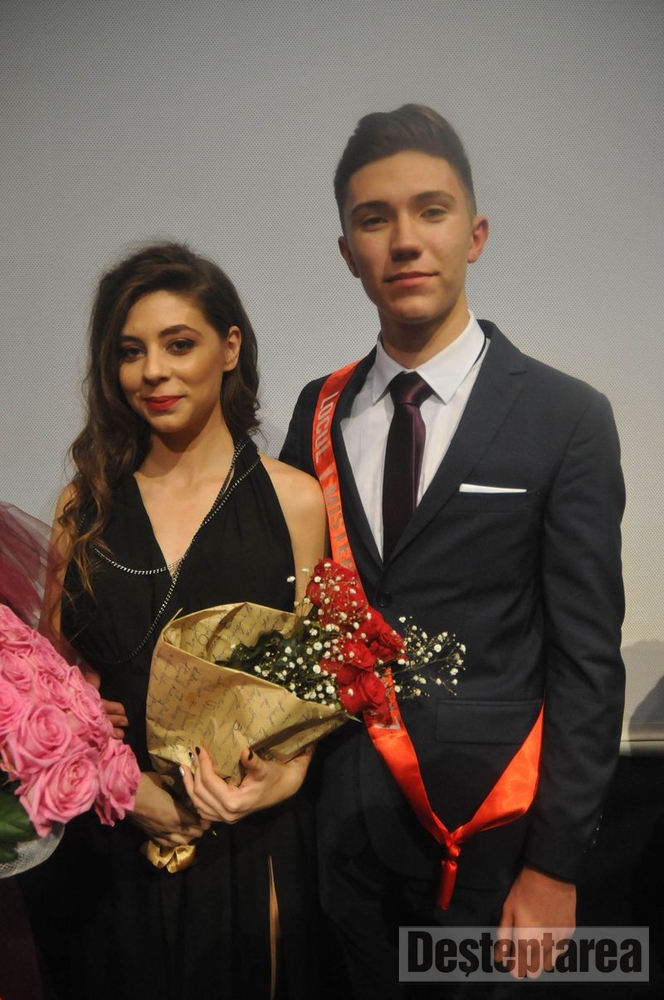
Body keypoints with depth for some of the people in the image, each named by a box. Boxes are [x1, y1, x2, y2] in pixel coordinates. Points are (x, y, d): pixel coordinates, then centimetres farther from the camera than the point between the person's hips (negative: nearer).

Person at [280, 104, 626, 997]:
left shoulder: (566, 419, -11)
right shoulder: (318, 412, 1)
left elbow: (587, 658, -10)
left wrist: (556, 865, -9)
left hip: (484, 822, -3)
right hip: (340, 814, 3)